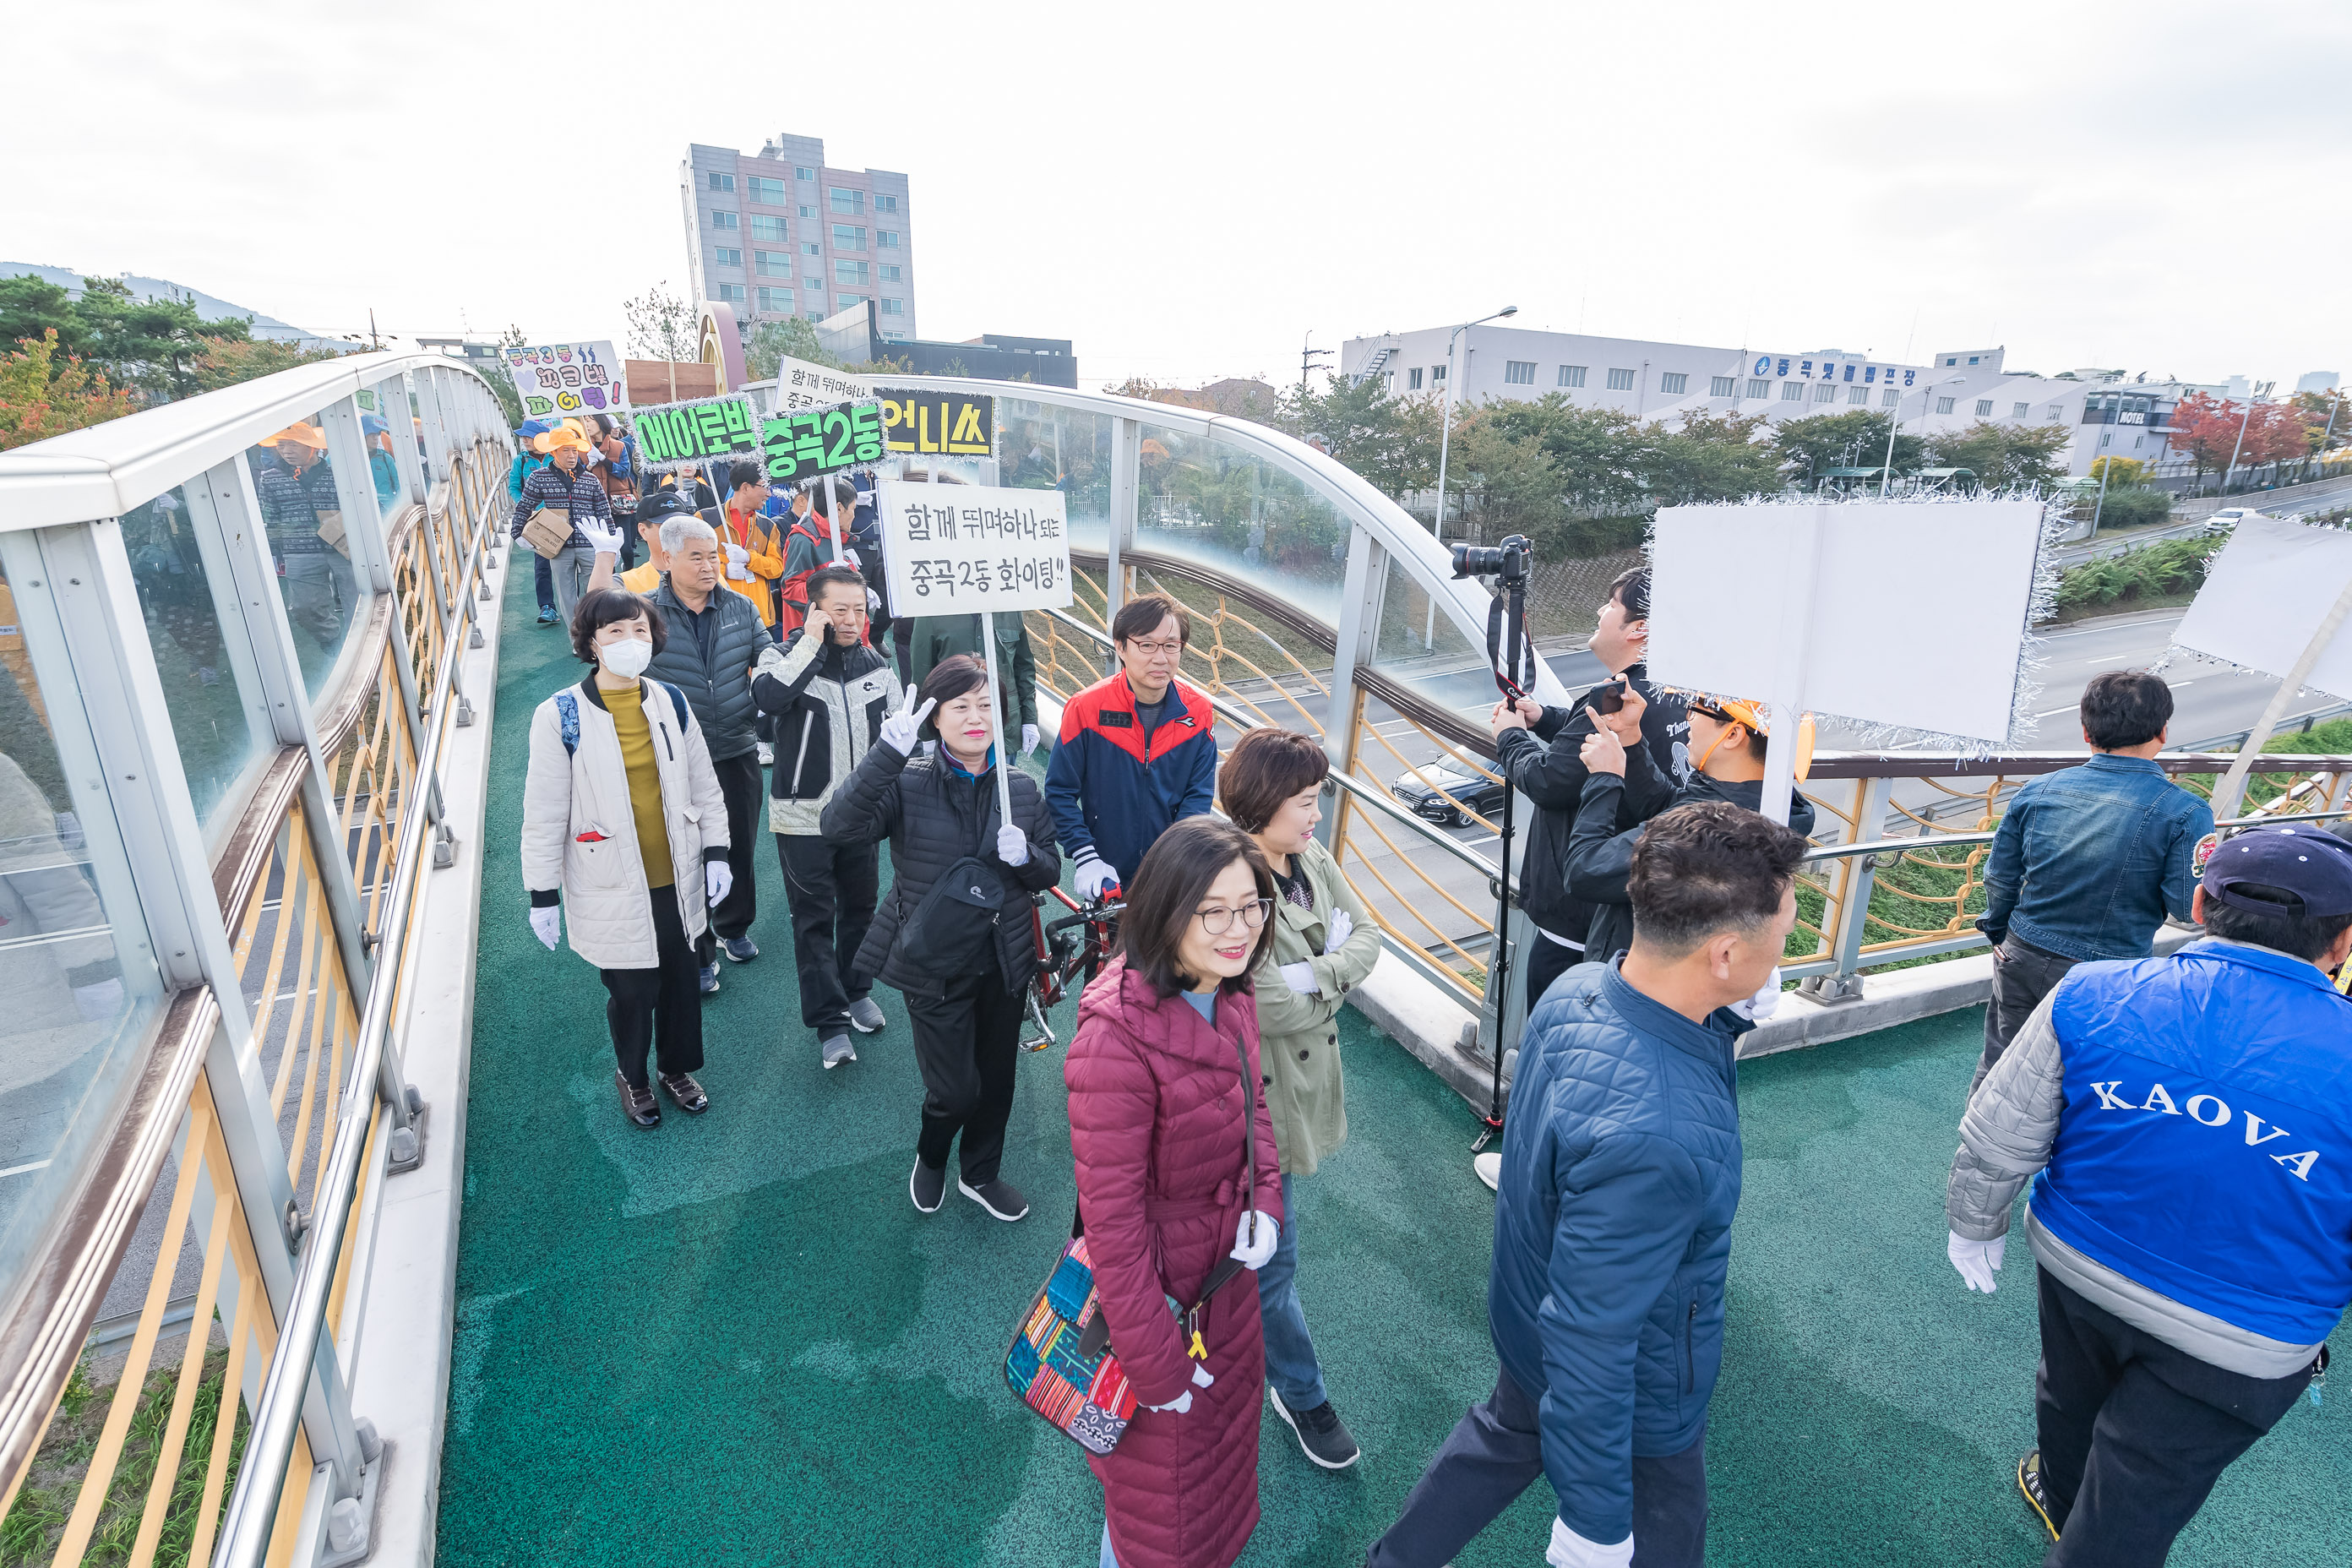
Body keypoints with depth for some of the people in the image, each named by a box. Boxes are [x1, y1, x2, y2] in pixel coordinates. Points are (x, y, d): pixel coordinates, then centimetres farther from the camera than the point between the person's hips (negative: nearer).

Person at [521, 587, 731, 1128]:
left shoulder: (671, 702, -1)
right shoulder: (560, 716, -12)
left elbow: (704, 785, 7)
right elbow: (543, 813, -8)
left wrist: (716, 853, 4)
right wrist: (543, 894, -5)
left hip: (675, 879, 4)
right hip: (611, 889, -3)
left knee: (680, 979, 16)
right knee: (631, 990, 9)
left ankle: (677, 1069, 42)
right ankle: (632, 1076, 39)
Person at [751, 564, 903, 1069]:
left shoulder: (876, 664, 3)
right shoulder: (785, 655, -9)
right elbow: (768, 696, -33)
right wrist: (811, 643, -27)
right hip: (804, 818, -4)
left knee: (860, 906, 17)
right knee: (814, 919, 4)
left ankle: (857, 991, 38)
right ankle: (830, 1022, 13)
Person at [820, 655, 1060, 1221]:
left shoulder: (1021, 789, -1)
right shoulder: (907, 785, -11)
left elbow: (1050, 872, 6)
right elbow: (837, 825, -27)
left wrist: (1025, 856, -18)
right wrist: (888, 752, -37)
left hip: (1004, 963, 4)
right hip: (936, 966, -3)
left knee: (996, 1078, 17)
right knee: (955, 1090, 2)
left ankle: (981, 1174, 45)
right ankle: (930, 1159, 38)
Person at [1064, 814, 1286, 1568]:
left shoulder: (1229, 997, -10)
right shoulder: (1116, 1037, -35)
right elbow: (1111, 1221, -28)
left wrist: (1265, 1201, -7)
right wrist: (1155, 1364, -19)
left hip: (1227, 1269, 8)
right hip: (1157, 1288, -7)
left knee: (1222, 1441, 34)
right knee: (1159, 1498, 20)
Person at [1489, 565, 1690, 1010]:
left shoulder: (1614, 699, -23)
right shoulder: (1672, 698, 6)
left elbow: (1548, 782, -21)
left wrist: (1510, 737, -3)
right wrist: (1544, 719, 11)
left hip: (1575, 920, -10)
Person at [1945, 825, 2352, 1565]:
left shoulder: (2089, 995, -20)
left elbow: (1996, 1141, -10)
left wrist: (1976, 1225, 6)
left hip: (2075, 1272, 3)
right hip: (2241, 1350, -3)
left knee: (2071, 1394, 32)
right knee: (2136, 1507, 17)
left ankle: (2060, 1496, 59)